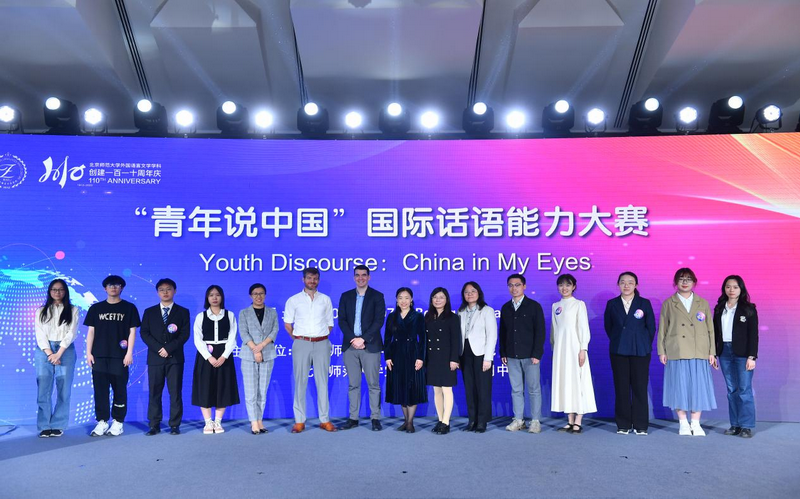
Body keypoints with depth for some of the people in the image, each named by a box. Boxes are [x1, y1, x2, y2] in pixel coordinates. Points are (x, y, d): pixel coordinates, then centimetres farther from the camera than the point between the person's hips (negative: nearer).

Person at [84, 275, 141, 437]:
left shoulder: (129, 308, 5)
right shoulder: (96, 308, 11)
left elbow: (132, 331, 2)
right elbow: (91, 331, 10)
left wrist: (129, 353, -6)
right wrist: (88, 352, 3)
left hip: (120, 356, -2)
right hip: (99, 355, 2)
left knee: (120, 390, 1)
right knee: (100, 390, 3)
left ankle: (118, 423, 8)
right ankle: (102, 422, 10)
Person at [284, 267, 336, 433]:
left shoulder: (325, 300, 11)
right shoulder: (293, 300, 6)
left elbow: (330, 323, 14)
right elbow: (287, 323, 8)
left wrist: (322, 337, 6)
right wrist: (298, 338, 3)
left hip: (322, 344, 1)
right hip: (301, 344, -1)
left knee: (322, 382, 3)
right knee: (300, 382, 1)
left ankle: (324, 420, 8)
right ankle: (299, 421, 6)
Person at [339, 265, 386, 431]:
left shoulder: (377, 296, 4)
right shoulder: (346, 296, 12)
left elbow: (379, 321, -5)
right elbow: (342, 320, 5)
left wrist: (363, 339, -14)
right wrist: (352, 339, -9)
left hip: (370, 346, -3)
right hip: (350, 345, 3)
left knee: (373, 384, 0)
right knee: (353, 384, 7)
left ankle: (375, 418, 6)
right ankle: (353, 418, 13)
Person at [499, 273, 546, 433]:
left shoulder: (534, 306, -1)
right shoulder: (505, 308, 12)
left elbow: (540, 331, -5)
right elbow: (502, 332, 13)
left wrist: (537, 354, -11)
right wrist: (503, 353, 6)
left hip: (530, 355, -4)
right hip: (512, 356, 4)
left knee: (534, 389, 1)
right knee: (516, 390, 7)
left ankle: (535, 421, 9)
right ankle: (518, 420, 14)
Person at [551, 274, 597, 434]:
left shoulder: (579, 304, -1)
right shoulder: (555, 306, 12)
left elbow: (584, 328, -6)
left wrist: (583, 349, -12)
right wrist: (553, 347, 11)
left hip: (574, 347, -5)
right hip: (560, 348, 5)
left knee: (577, 381, -3)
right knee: (564, 382, 5)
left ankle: (578, 422, 1)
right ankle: (570, 421, 11)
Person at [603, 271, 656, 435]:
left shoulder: (644, 303, 3)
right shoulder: (612, 304, 6)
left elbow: (651, 327, 6)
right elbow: (608, 326, 12)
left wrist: (644, 344, 5)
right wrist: (617, 342, 8)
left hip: (640, 351, -1)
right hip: (618, 351, 1)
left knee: (640, 388, 0)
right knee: (621, 388, 3)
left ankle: (640, 426, 9)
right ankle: (623, 425, 11)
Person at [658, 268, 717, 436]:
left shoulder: (703, 303, 11)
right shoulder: (668, 304, 7)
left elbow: (710, 329, 10)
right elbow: (662, 328, 5)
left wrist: (712, 352, 4)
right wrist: (662, 351, -1)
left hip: (699, 353, 1)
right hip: (676, 353, -1)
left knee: (698, 386, 2)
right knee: (679, 386, 1)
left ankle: (696, 424, 13)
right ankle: (683, 424, 12)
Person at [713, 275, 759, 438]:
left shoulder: (748, 309, 0)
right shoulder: (719, 309, 11)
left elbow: (753, 334, -4)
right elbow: (715, 332, 11)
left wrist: (751, 356, -11)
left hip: (742, 353, -4)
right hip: (724, 352, 4)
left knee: (744, 389, -5)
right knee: (731, 390, 8)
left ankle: (746, 426, 3)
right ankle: (735, 425, 13)